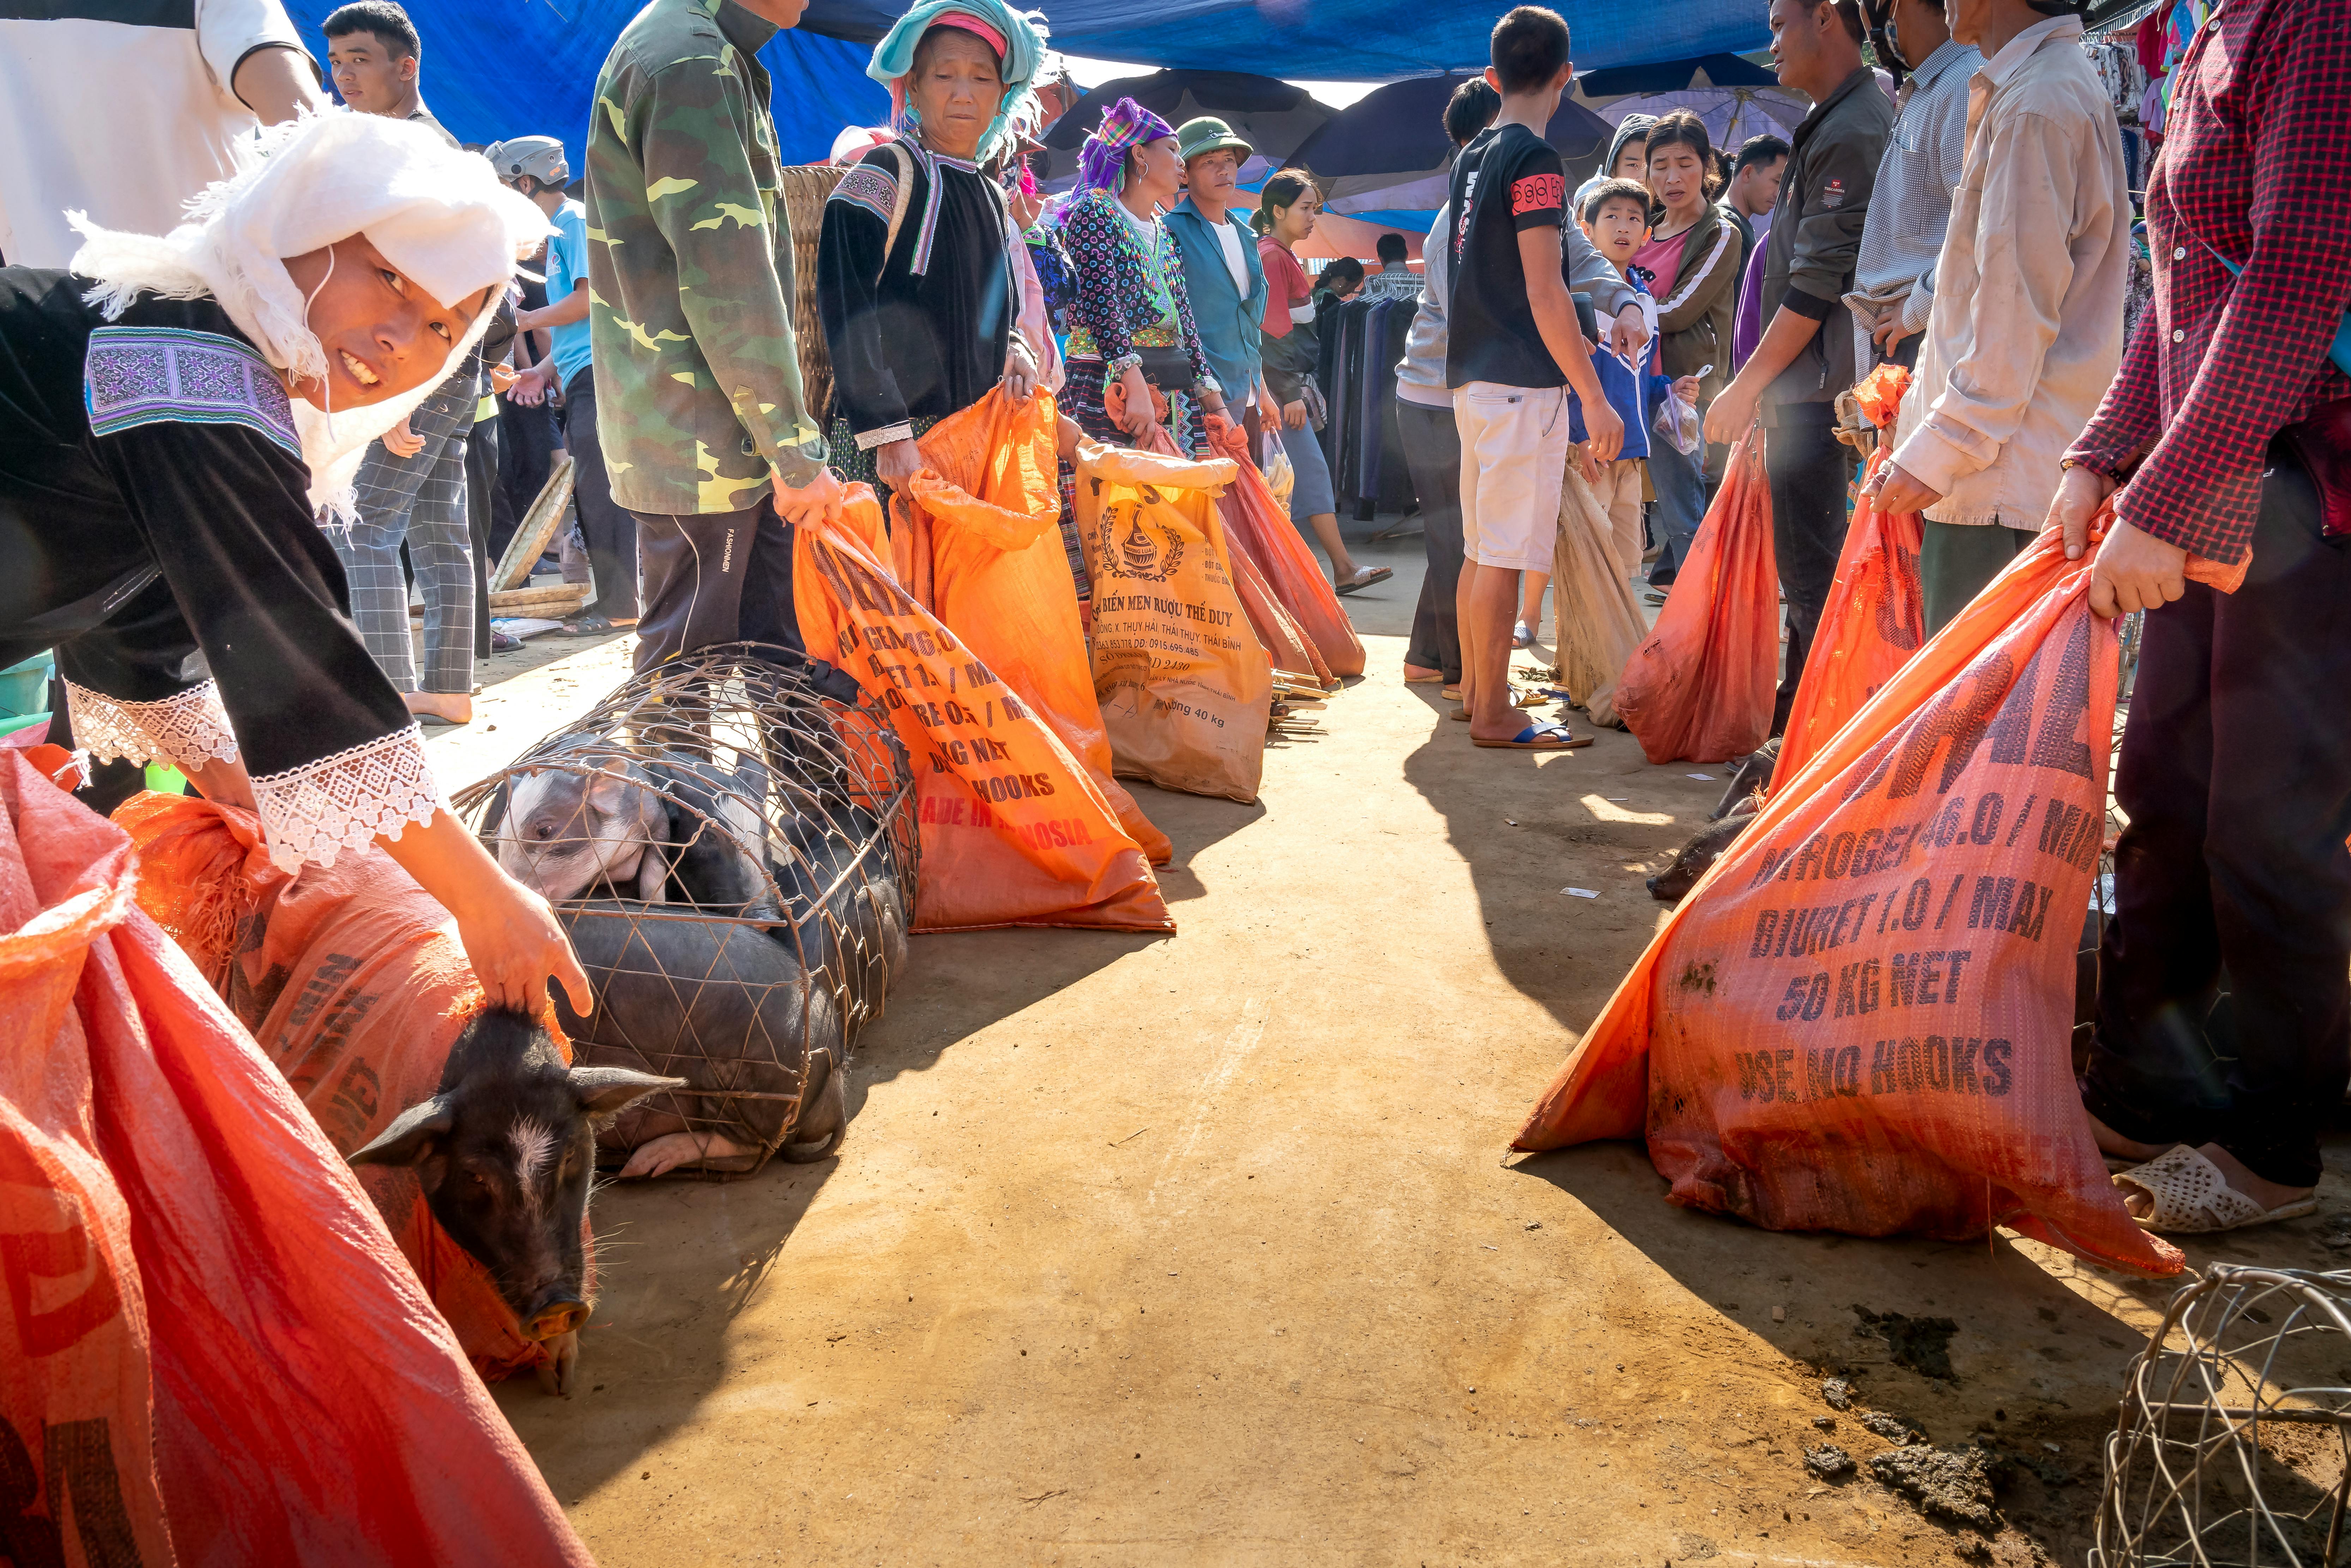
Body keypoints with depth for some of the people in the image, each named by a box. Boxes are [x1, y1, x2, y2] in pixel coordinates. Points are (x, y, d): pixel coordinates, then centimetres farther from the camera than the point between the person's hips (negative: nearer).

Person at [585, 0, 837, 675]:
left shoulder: (716, 60, 19)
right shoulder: (690, 63, -15)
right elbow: (728, 283, -21)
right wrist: (796, 452, -16)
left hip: (736, 441, 10)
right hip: (700, 447, -10)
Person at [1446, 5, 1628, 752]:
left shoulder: (1471, 157, 15)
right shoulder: (1534, 159, -12)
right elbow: (1544, 293, -17)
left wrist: (1567, 343, 35)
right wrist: (1596, 398, -14)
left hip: (1474, 374, 9)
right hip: (1523, 382, -9)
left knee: (1483, 548, 15)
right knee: (1505, 555, -6)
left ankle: (1474, 689, 24)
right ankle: (1494, 715, -1)